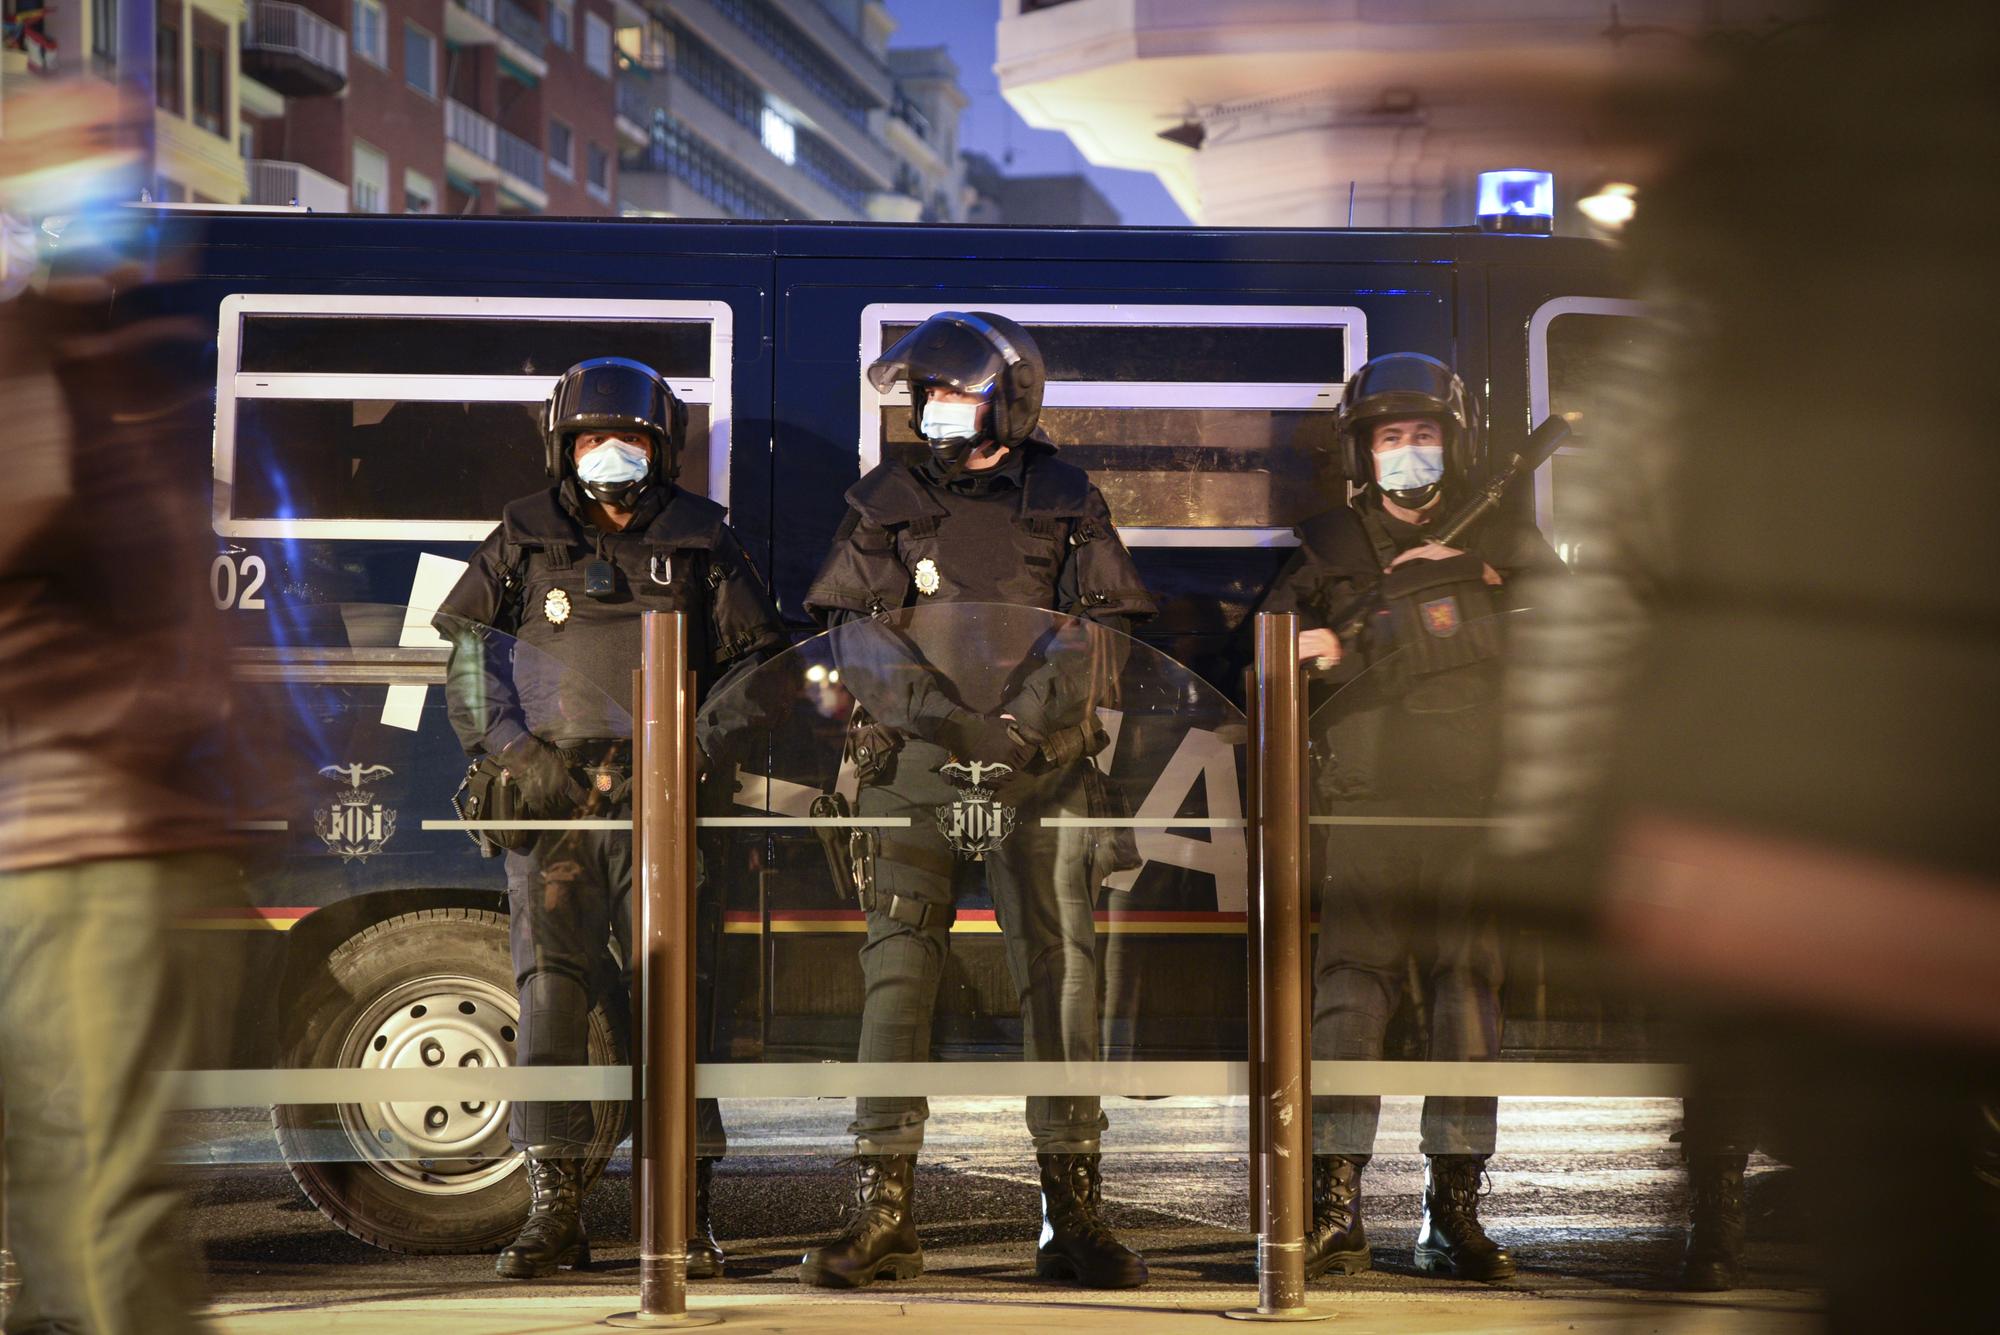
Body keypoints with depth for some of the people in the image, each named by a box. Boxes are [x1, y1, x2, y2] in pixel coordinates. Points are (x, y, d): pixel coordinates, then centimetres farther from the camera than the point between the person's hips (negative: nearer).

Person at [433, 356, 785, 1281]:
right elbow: (465, 649, 11)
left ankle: (687, 1213, -1)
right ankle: (553, 1212, -1)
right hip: (552, 796, 1)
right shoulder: (525, 539, 13)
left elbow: (755, 658, 14)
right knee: (550, 989, -6)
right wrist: (517, 751, -2)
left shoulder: (700, 541, 12)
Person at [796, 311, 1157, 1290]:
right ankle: (882, 1214, -3)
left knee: (1060, 972, -2)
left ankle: (1074, 1217, 5)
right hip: (917, 767, 0)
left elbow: (1102, 626, 3)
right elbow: (854, 631, 4)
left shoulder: (1065, 504, 7)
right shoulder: (886, 502, 8)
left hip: (1039, 770, 0)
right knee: (898, 968, -7)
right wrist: (935, 711, -13)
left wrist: (1029, 715, -13)